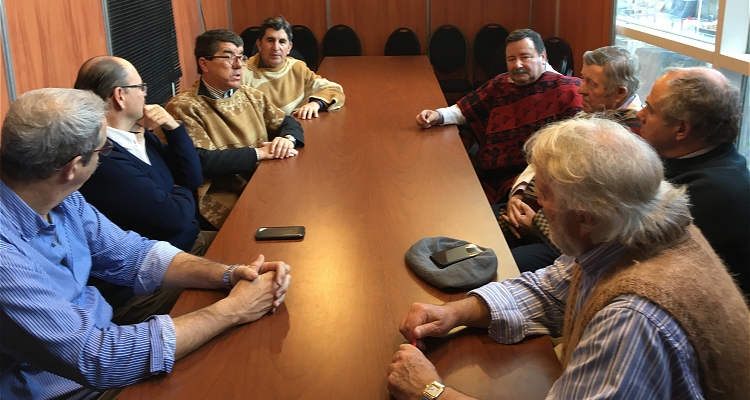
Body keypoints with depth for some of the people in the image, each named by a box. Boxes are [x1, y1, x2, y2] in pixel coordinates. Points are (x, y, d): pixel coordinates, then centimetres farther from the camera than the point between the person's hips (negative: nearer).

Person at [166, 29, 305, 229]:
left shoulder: (250, 95, 12)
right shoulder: (183, 107, -9)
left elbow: (288, 122, 18)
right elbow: (202, 162, -19)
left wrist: (287, 139, -6)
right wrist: (260, 152, -16)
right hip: (222, 198, -7)